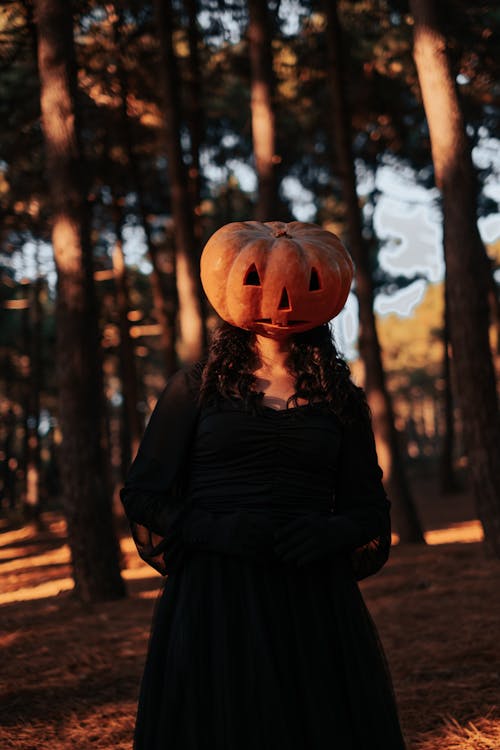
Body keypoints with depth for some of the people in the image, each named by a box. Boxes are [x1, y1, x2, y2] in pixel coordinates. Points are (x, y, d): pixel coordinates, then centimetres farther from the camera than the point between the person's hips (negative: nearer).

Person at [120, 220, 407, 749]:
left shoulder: (340, 398, 12)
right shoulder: (197, 386, 8)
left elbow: (370, 506, 13)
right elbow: (142, 491, 6)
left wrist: (331, 533, -9)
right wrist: (206, 533, -11)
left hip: (315, 603, 2)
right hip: (212, 596, -1)